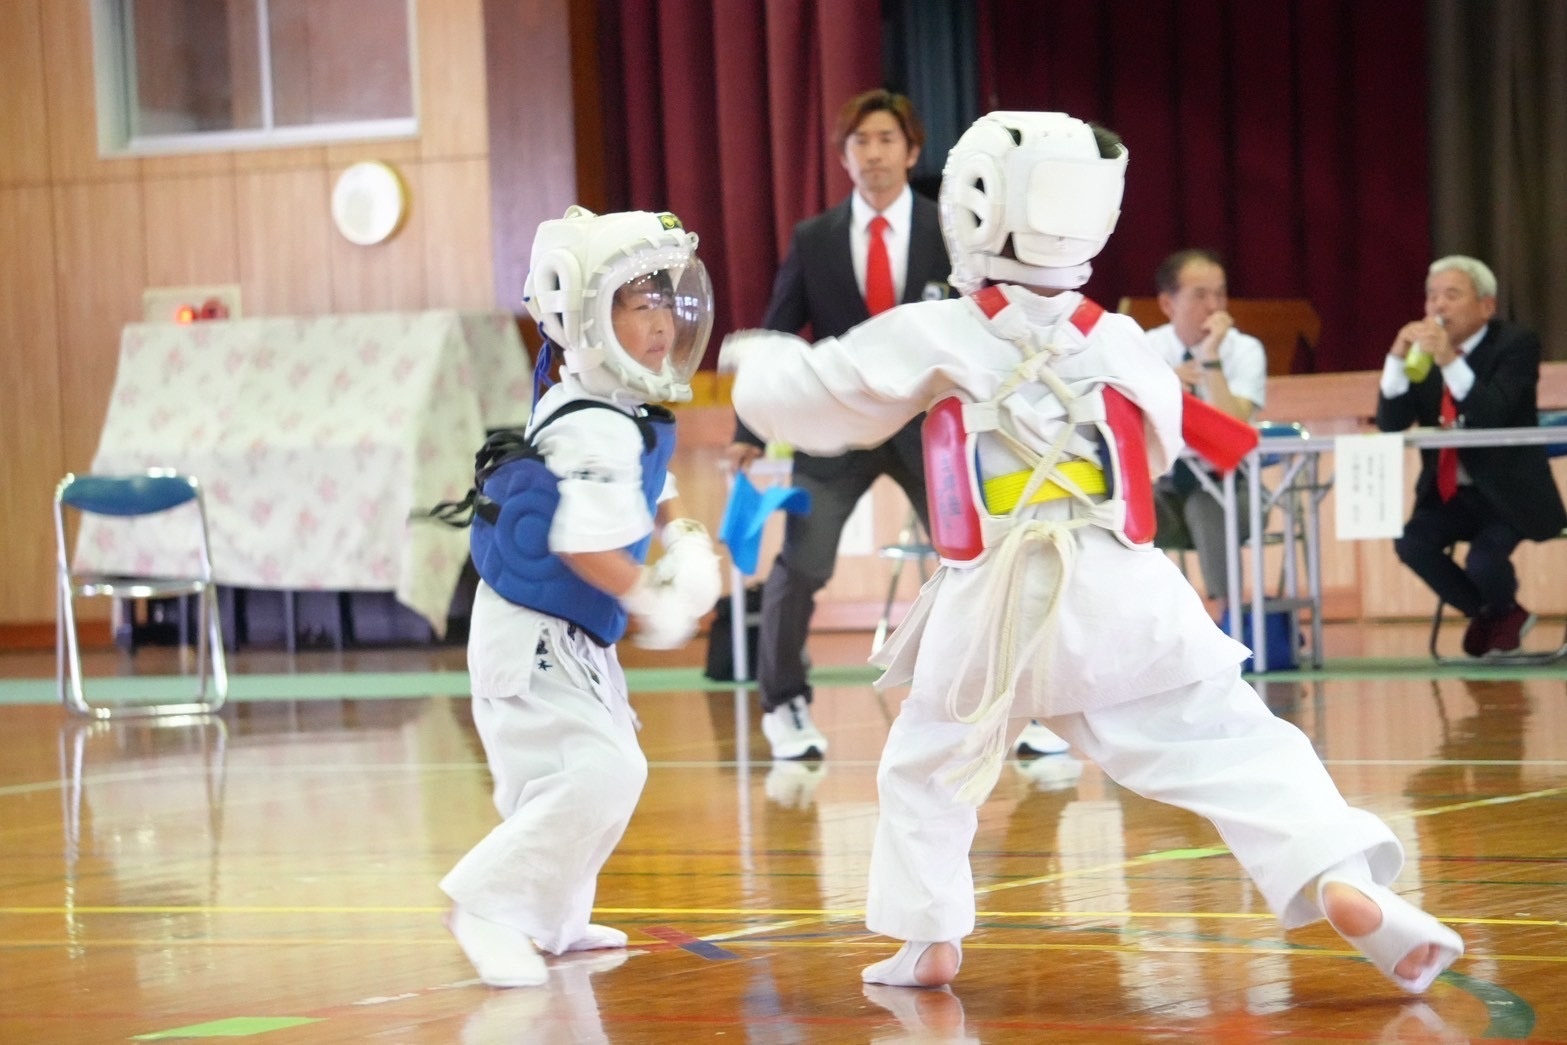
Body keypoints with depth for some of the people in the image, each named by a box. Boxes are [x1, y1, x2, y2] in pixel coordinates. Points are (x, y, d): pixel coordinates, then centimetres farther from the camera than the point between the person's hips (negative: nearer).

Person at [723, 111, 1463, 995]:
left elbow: (808, 398, 9)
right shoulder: (1123, 346, 5)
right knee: (1232, 748, -3)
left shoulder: (931, 342, -1)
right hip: (1123, 600, 1)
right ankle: (1341, 874, -23)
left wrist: (760, 361, 31)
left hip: (992, 613, -1)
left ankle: (928, 937, 22)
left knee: (925, 771, 23)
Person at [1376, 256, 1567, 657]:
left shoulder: (1516, 344, -10)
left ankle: (1502, 611, 11)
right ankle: (1486, 614, 5)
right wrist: (1398, 358, -19)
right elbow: (1390, 424, -6)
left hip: (1509, 493, -5)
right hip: (1449, 494, 5)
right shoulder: (1423, 347, 3)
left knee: (1482, 561, -28)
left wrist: (1450, 360, -36)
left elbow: (1491, 418, -26)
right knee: (1411, 543, -22)